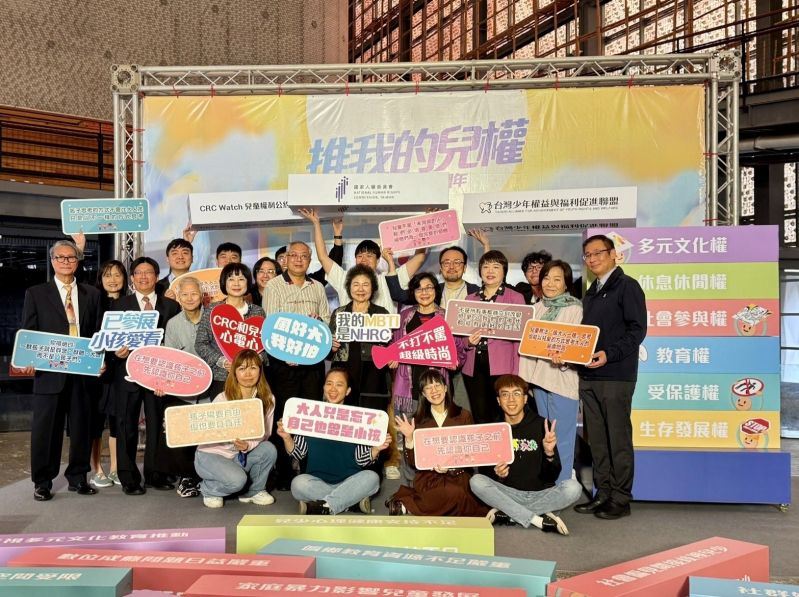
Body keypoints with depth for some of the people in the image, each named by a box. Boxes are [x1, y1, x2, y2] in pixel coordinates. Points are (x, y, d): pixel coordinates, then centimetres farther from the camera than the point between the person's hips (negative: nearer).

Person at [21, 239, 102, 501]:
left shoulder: (92, 294, 12)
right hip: (49, 372, -2)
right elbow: (28, 333, 3)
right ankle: (42, 482, 17)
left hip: (84, 371, 2)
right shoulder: (35, 294, 7)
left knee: (81, 426, 7)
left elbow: (99, 332, 9)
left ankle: (78, 477, 21)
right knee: (46, 427, 5)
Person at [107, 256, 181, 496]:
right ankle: (128, 477, 11)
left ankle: (154, 473, 17)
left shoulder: (171, 305, 9)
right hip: (128, 371, 0)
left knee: (157, 424, 6)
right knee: (127, 425, 3)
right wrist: (116, 353, -15)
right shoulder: (119, 304, 9)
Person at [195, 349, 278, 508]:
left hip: (242, 456, 4)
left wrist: (248, 445, -30)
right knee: (237, 479, -31)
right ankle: (209, 489, 3)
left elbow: (264, 434, -8)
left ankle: (254, 490, 2)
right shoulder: (223, 399, -17)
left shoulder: (267, 399, -7)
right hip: (212, 454, -4)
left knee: (269, 450, -23)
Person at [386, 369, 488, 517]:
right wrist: (409, 438, -9)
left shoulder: (463, 416, 7)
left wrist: (450, 467, -13)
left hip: (458, 475, 2)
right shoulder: (418, 420, 8)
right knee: (454, 493, -34)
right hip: (428, 477, -1)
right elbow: (413, 462, 7)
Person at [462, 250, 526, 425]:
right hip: (474, 366, 3)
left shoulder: (516, 298, 5)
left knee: (499, 419, -7)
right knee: (479, 418, 5)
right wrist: (468, 341, -5)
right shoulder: (470, 299, 16)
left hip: (502, 366, -3)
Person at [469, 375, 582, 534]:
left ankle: (507, 514, -21)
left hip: (541, 494, -1)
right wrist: (497, 474, -18)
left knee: (572, 487, -27)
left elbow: (552, 476, -4)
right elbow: (485, 474, 4)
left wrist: (550, 453, -24)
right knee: (476, 481, -24)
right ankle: (539, 520, -22)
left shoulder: (541, 425, -4)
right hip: (508, 493, 1)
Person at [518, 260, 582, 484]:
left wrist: (564, 359, -29)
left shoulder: (575, 309, -6)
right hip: (539, 377, 6)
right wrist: (524, 376, 7)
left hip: (563, 379, -6)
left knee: (561, 439, -2)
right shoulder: (537, 308, 12)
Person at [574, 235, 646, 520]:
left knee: (618, 438, -1)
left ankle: (621, 499, 6)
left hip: (616, 376, -8)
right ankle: (603, 493, 19)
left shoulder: (627, 286, -3)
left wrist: (609, 354, -22)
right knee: (596, 439, 10)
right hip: (588, 375, 8)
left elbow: (637, 330, -11)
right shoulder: (591, 293, 21)